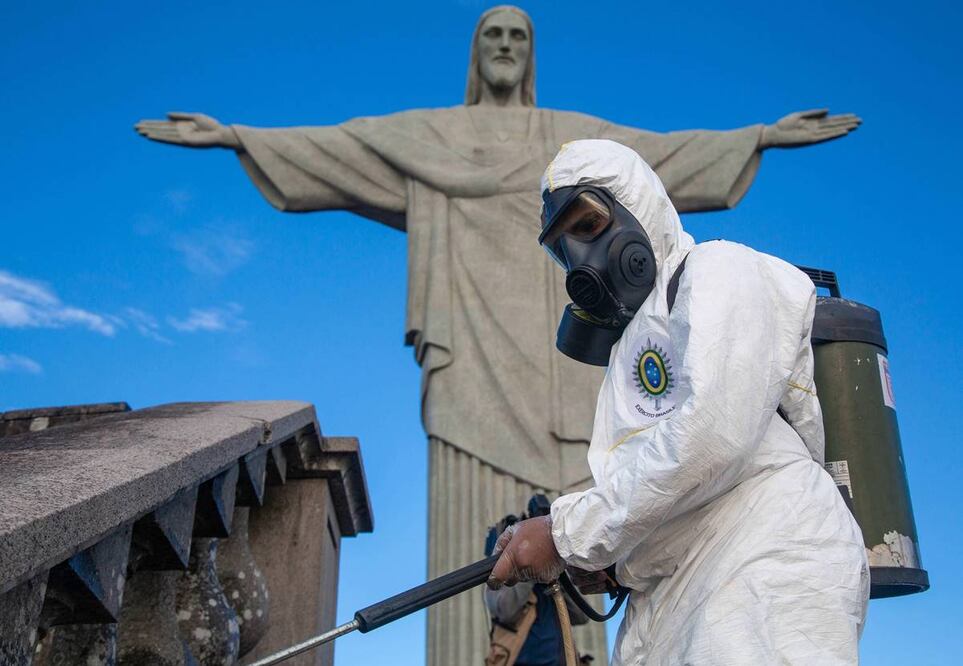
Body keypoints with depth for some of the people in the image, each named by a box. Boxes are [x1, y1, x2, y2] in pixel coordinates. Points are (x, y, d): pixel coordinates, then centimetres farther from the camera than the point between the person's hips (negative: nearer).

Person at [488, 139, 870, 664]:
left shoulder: (718, 269, 2)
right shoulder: (633, 342, 29)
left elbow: (715, 431, -16)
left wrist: (570, 533, -11)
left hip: (765, 573, -8)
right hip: (670, 603, 8)